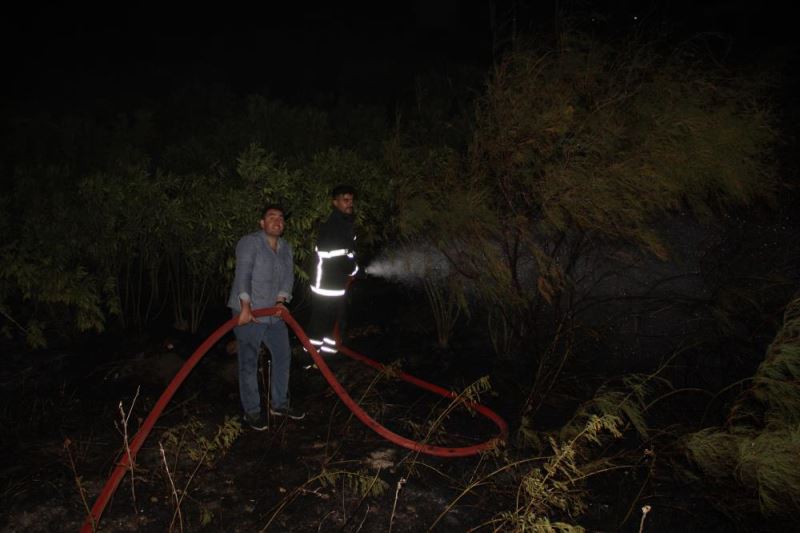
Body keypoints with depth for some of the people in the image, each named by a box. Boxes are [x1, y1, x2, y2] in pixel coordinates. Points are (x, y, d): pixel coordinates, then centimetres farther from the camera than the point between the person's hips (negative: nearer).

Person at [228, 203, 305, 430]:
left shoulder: (286, 248, 12)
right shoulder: (249, 242, -11)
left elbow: (288, 276, 6)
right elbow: (243, 274, -20)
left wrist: (281, 300, -11)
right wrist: (246, 307, -28)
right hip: (248, 314, -7)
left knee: (283, 356, 14)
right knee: (249, 363, 1)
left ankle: (279, 404, 29)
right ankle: (251, 411, 15)